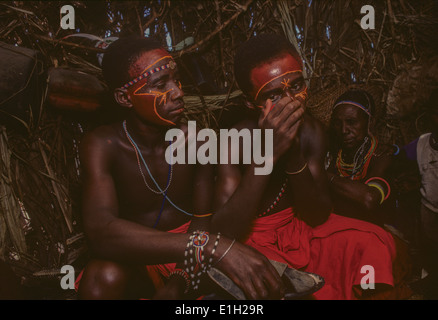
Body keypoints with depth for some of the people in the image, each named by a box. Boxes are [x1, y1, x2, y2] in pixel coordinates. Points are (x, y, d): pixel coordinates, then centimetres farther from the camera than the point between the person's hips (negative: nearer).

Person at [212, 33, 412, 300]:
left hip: (299, 228, 5)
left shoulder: (311, 132, -9)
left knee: (374, 244, -9)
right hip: (251, 240, -5)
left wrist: (295, 156, -28)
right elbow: (224, 236, -29)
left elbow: (318, 217, -10)